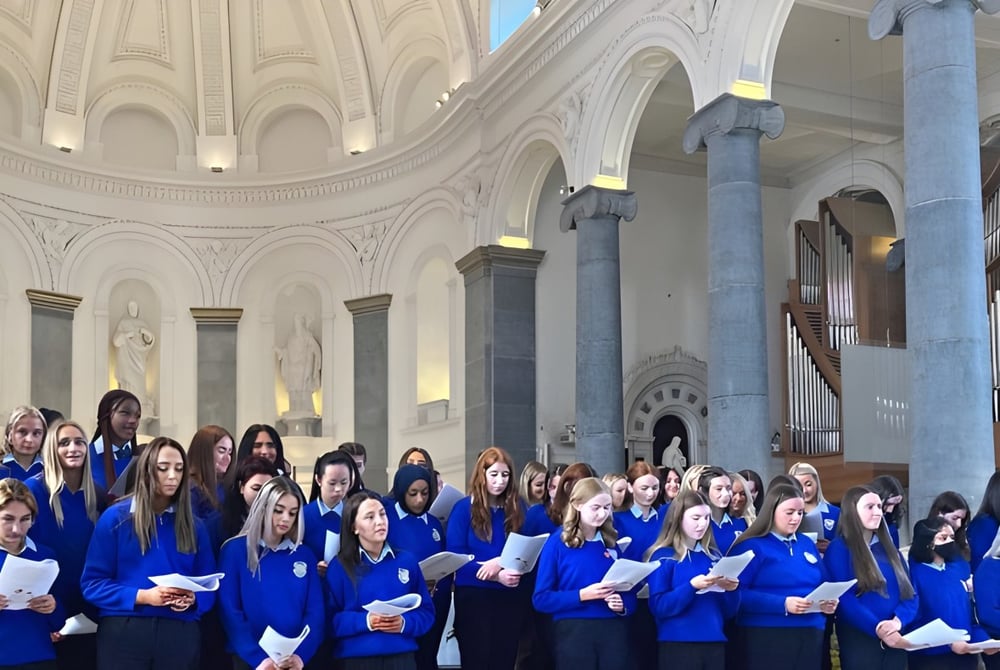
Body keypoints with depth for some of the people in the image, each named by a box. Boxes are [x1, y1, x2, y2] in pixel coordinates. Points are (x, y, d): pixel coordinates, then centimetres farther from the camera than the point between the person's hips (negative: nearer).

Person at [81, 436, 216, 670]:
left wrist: (192, 600, -12)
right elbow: (92, 582, -3)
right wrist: (141, 597, -15)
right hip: (124, 633, -3)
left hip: (179, 634, 3)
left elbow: (208, 585, 10)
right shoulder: (116, 517, 1)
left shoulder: (193, 526, 11)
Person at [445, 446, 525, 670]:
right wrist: (496, 575, -19)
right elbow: (455, 556, -9)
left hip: (510, 597, 4)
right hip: (474, 596, -3)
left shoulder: (517, 510, 9)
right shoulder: (464, 508, -3)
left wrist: (502, 562, -15)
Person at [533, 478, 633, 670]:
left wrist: (623, 605, -9)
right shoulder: (558, 543, -3)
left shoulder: (613, 543, 10)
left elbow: (629, 591, 13)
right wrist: (582, 595, -17)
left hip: (613, 631, 4)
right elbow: (541, 598, -7)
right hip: (574, 633, -4)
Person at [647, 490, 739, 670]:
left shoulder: (713, 556, 11)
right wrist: (692, 587, -23)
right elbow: (658, 607, -12)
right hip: (678, 645, -5)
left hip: (715, 643, 5)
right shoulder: (664, 556, -3)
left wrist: (731, 590, -9)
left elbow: (729, 612, 12)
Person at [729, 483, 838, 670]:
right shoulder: (752, 546, -5)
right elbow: (739, 594, -15)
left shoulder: (807, 544, 16)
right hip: (768, 638, -6)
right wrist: (782, 604, -24)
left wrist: (828, 601, -2)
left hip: (810, 637, 6)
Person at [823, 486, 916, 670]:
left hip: (895, 640, 6)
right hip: (858, 640, -6)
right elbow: (844, 599, -12)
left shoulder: (888, 548, 17)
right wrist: (878, 629, -22)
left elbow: (909, 592, 9)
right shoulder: (839, 548, -2)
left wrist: (898, 621, -12)